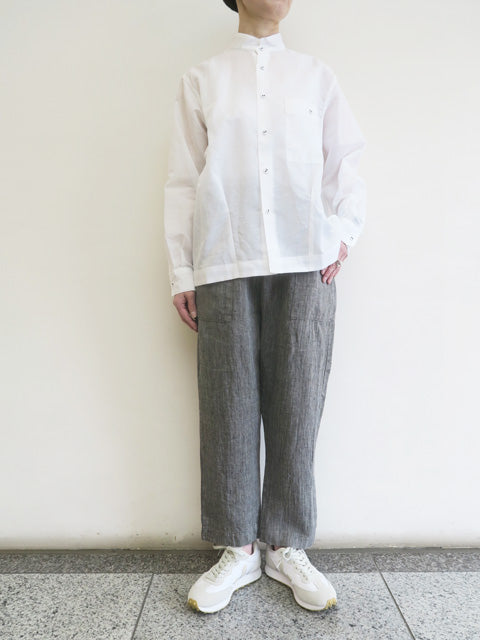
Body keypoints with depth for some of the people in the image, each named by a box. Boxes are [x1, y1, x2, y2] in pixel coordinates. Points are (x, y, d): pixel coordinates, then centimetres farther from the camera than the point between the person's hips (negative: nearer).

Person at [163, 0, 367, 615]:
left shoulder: (318, 76, 21)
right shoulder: (201, 79, 17)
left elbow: (345, 167, 18)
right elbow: (183, 181, 10)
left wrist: (343, 231, -1)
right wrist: (181, 274, 2)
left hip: (306, 265, 1)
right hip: (224, 266, 0)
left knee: (297, 407, 1)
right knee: (229, 407, 0)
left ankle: (288, 546, 17)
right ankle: (237, 549, 16)